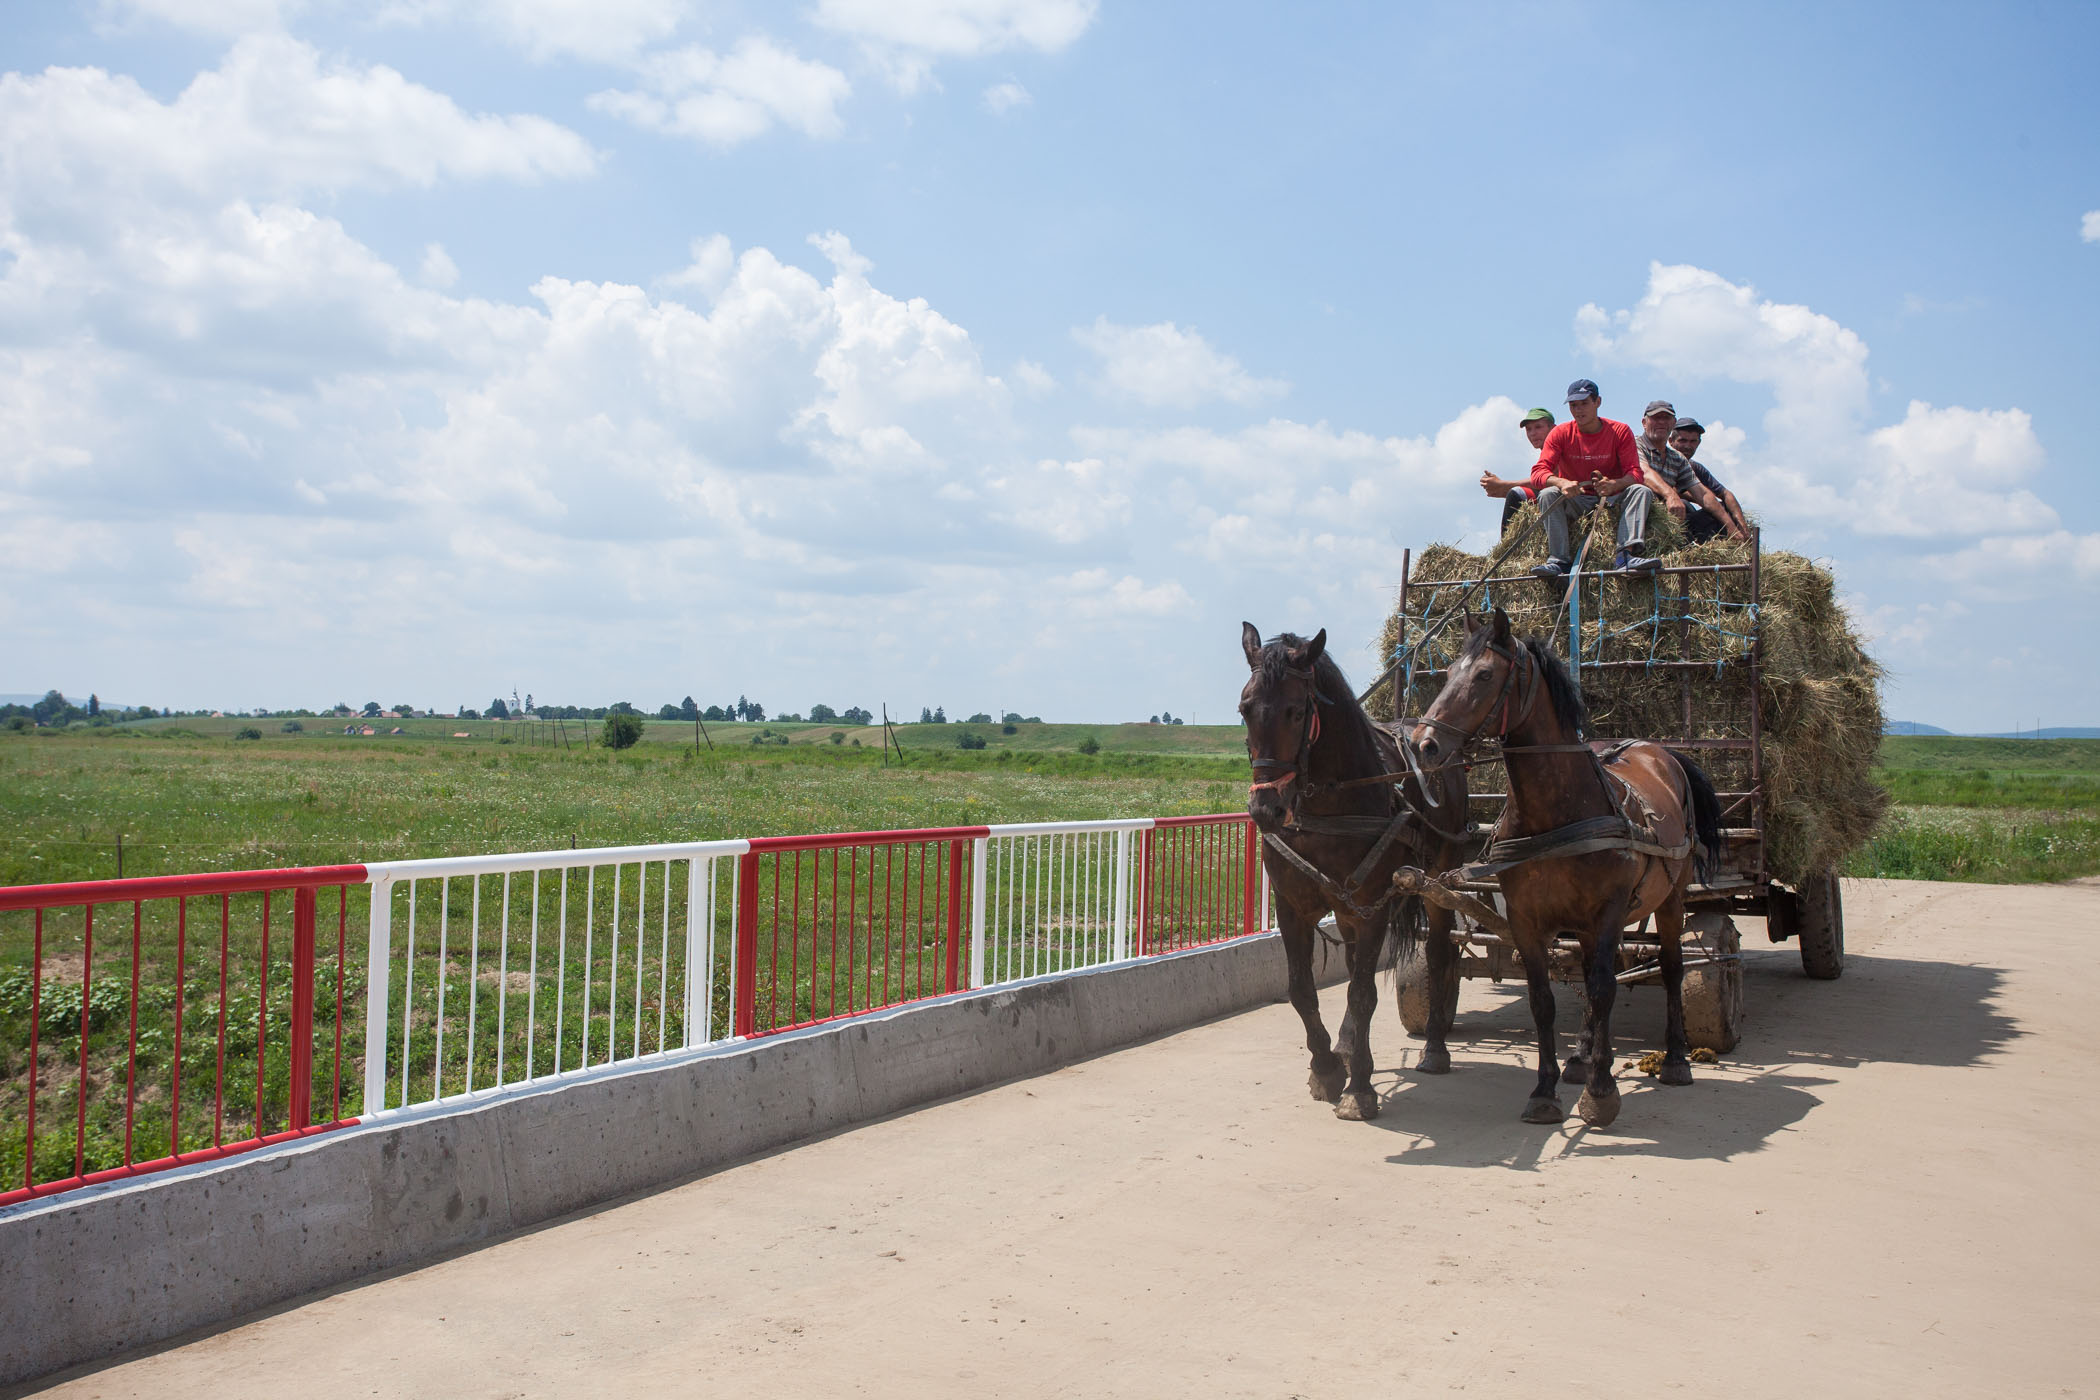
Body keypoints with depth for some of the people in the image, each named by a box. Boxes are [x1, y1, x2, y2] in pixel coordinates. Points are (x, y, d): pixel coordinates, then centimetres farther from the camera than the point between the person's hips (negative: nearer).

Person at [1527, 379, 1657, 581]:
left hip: (1612, 500, 0)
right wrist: (1561, 483, -39)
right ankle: (1559, 561, -39)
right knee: (1548, 494, -28)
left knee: (1642, 491, -26)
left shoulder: (1620, 432, -4)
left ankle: (1626, 555, -43)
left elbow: (1634, 474, -13)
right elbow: (1538, 473, -16)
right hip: (1576, 502, 0)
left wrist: (1614, 484, -37)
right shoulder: (1561, 434, -4)